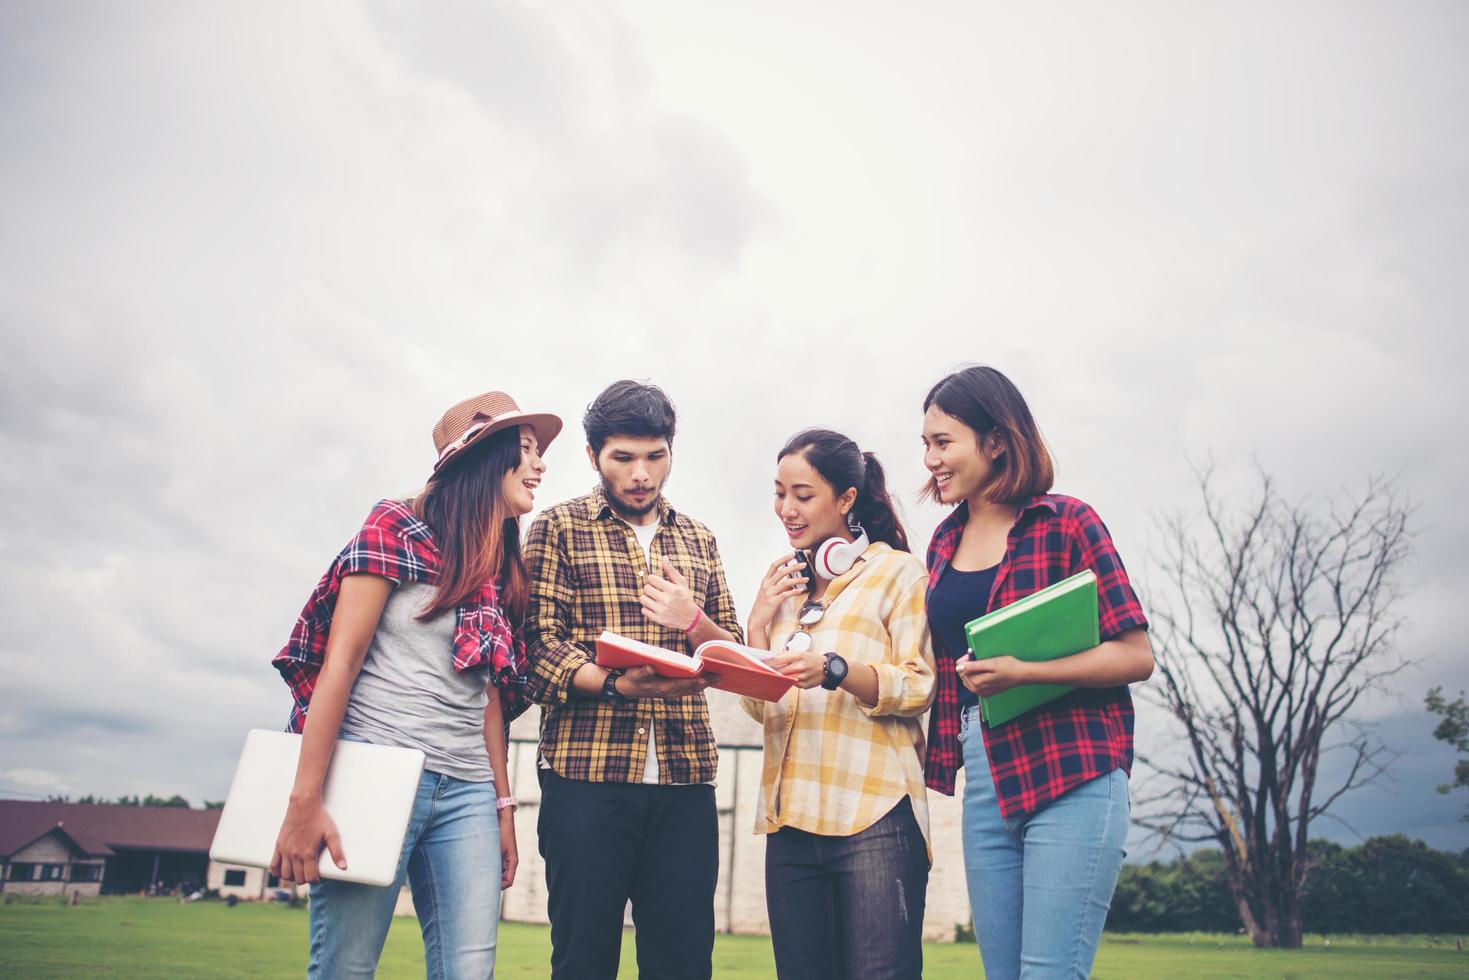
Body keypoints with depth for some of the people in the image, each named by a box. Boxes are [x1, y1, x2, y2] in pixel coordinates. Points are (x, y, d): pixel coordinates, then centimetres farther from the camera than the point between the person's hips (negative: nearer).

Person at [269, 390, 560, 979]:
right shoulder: (396, 529, -1)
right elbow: (340, 662, -8)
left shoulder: (502, 572, 16)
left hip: (467, 792, 6)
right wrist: (304, 803, -13)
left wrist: (504, 807, 12)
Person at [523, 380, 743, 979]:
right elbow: (539, 643, -5)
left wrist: (692, 621, -5)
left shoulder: (697, 540, 17)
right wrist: (617, 685, -22)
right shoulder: (558, 530, 6)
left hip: (685, 781, 3)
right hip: (586, 779, -3)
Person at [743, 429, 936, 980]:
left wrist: (835, 670, -22)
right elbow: (759, 707, 17)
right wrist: (759, 623, 3)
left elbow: (919, 687, -7)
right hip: (791, 816, 5)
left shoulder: (898, 572, 2)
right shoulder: (782, 581, 18)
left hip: (874, 815, -5)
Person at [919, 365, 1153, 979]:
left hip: (1072, 774, -6)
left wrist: (1021, 671, -19)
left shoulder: (1065, 522, -5)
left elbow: (1135, 655, -9)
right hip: (984, 778, 6)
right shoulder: (944, 541, 13)